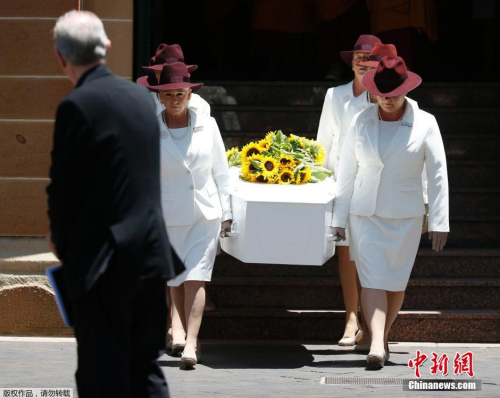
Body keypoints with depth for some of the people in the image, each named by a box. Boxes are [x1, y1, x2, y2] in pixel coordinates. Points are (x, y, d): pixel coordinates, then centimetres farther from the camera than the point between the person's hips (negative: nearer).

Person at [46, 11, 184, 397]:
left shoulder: (77, 105, -14)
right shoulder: (142, 97, 8)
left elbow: (63, 186, -12)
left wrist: (61, 241, 7)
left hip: (104, 262, -7)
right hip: (153, 252, 7)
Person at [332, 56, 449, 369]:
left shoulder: (424, 123, -4)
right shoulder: (362, 122, 1)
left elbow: (438, 174, -2)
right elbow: (347, 172, 7)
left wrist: (439, 222, -5)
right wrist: (340, 219, 7)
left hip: (405, 215, 0)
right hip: (365, 212, 1)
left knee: (396, 281, 6)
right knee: (372, 279, -11)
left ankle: (383, 337, 24)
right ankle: (377, 347, -20)